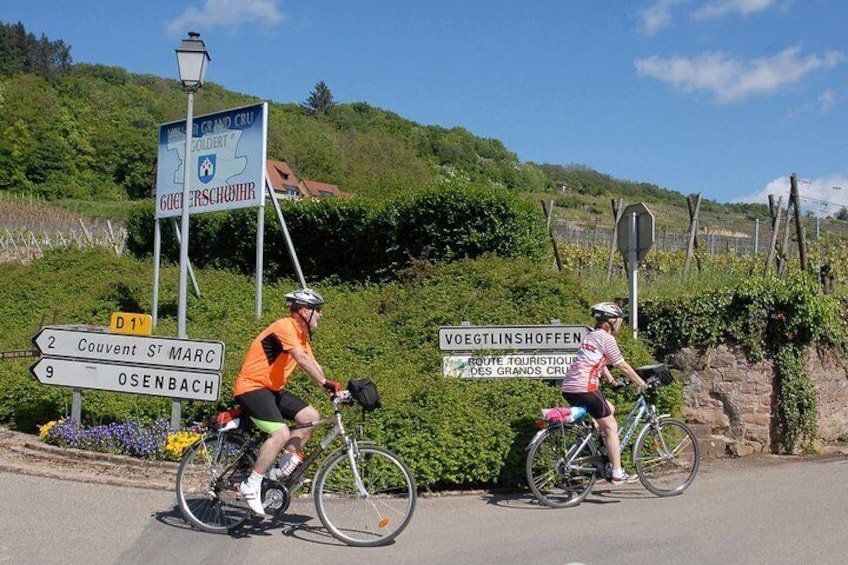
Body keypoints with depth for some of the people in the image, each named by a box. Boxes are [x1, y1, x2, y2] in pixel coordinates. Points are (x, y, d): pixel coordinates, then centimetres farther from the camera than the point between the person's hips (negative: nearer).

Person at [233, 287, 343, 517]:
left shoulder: (301, 334, 13)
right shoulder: (285, 327, -18)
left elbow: (312, 365, 9)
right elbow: (302, 359, -30)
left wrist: (334, 389, -2)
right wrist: (326, 383, -35)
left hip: (272, 388, 10)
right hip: (251, 387, -10)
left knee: (311, 417, -1)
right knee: (281, 433, -24)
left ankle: (282, 470, 8)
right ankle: (251, 486, -13)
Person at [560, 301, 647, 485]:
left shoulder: (591, 336, 21)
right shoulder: (606, 338, -6)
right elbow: (623, 367, -1)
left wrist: (611, 380, 38)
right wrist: (641, 383, 12)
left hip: (568, 388, 9)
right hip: (585, 389, -9)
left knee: (610, 410, 26)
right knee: (611, 427, 2)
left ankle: (605, 451, 23)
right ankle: (617, 474, 5)